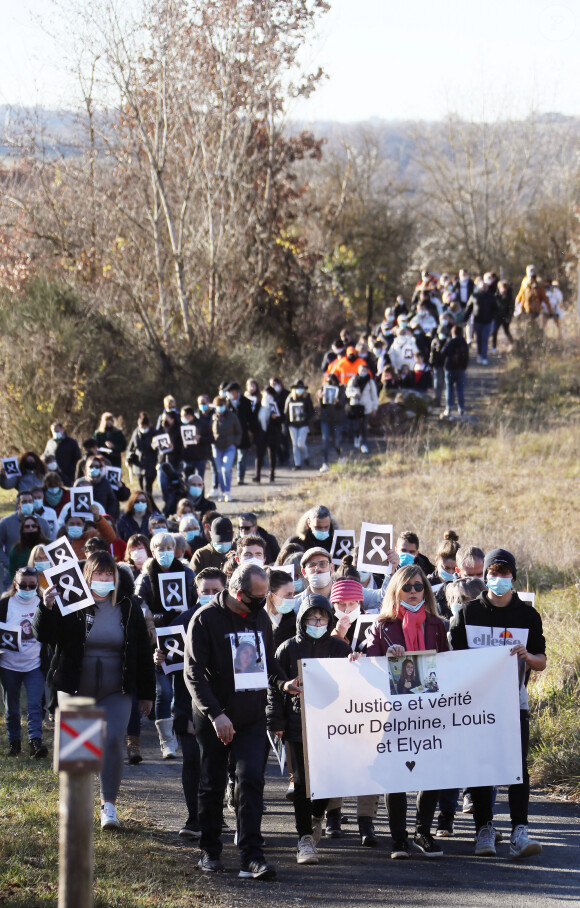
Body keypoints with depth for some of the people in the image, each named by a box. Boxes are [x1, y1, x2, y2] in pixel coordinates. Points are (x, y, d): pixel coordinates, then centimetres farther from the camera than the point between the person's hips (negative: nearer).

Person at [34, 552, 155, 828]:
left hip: (116, 691, 0)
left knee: (113, 740, -13)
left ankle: (108, 803, -8)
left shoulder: (128, 609, 3)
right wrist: (46, 608, -30)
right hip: (75, 689, 0)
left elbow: (143, 653, 8)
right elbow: (43, 635, -11)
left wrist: (146, 694, 8)